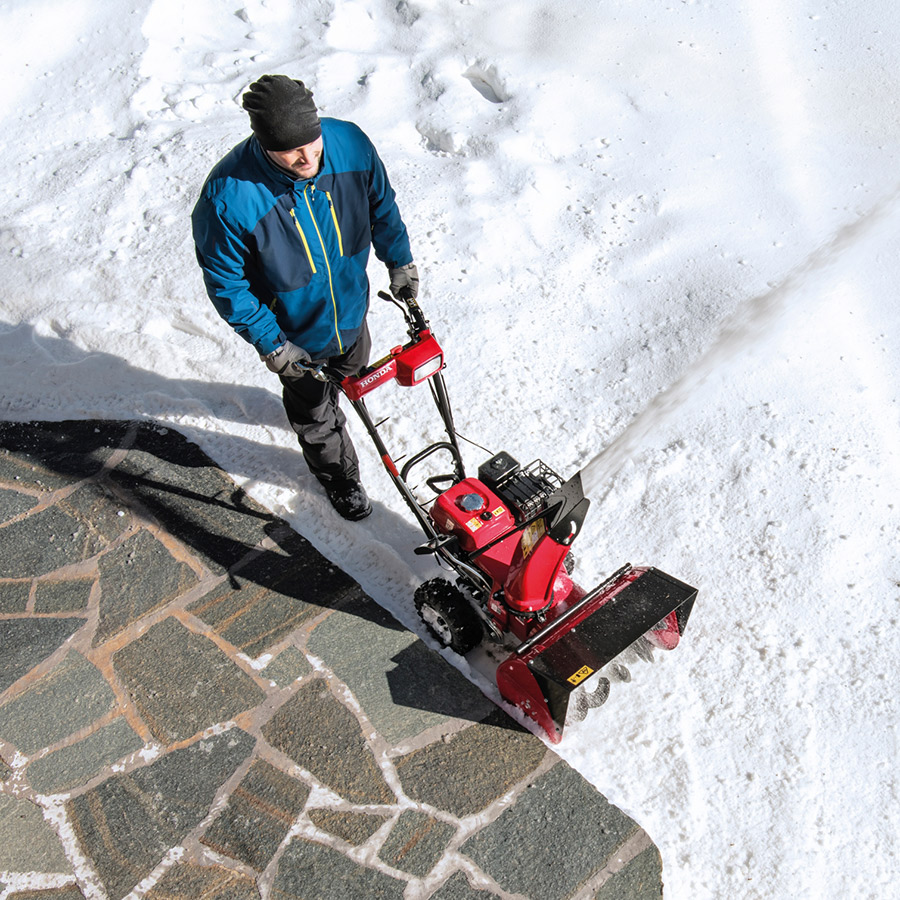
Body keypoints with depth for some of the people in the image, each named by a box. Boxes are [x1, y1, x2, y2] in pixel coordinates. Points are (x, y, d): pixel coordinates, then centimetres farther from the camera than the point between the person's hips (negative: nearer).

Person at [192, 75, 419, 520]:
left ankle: (324, 408, 71)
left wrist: (399, 262, 8)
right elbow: (226, 283, -21)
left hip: (350, 304, 4)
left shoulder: (350, 142, -24)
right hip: (294, 332, -4)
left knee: (352, 374, 34)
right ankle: (338, 475, 52)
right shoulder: (228, 196, -35)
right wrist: (269, 344, -19)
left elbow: (382, 205, -2)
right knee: (314, 411, 20)